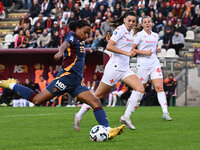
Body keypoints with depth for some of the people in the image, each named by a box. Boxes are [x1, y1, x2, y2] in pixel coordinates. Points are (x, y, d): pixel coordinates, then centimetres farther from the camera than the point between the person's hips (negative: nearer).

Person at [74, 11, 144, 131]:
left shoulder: (131, 31, 13)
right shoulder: (120, 30, -12)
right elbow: (109, 46, -23)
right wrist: (126, 53, -24)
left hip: (125, 69, 8)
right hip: (114, 67, -8)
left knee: (140, 89, -11)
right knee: (99, 95, -2)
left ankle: (126, 117, -9)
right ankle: (79, 116, 11)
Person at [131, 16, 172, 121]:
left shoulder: (155, 35, 14)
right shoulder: (139, 35, -4)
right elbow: (132, 49, -7)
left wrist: (157, 50, 6)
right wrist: (144, 52, -16)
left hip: (154, 64, 4)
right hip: (143, 64, -4)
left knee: (159, 87, -9)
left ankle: (165, 112, -15)